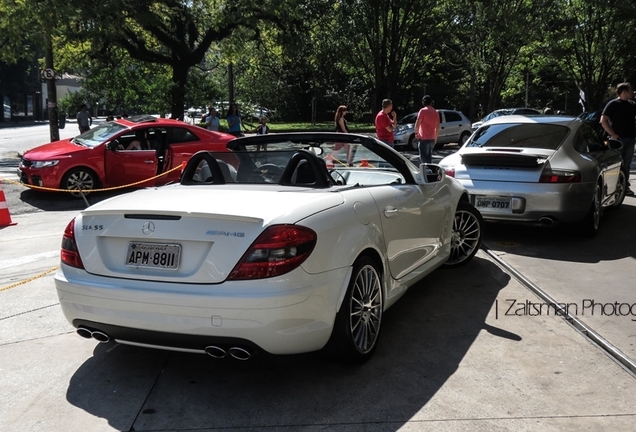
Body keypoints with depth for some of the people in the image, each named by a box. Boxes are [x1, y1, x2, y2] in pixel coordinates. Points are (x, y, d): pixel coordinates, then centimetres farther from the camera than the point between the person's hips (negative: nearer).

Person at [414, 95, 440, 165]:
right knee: (429, 157, 17)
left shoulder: (423, 111, -10)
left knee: (423, 158, -5)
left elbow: (417, 123, -13)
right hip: (432, 139, 6)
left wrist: (416, 132, 3)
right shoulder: (436, 112, 10)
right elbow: (437, 127, 14)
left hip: (424, 138, -6)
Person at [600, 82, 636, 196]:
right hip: (618, 139, -6)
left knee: (626, 164, 9)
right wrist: (613, 135, -15)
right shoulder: (613, 104, -5)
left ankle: (625, 186, 15)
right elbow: (603, 121, -10)